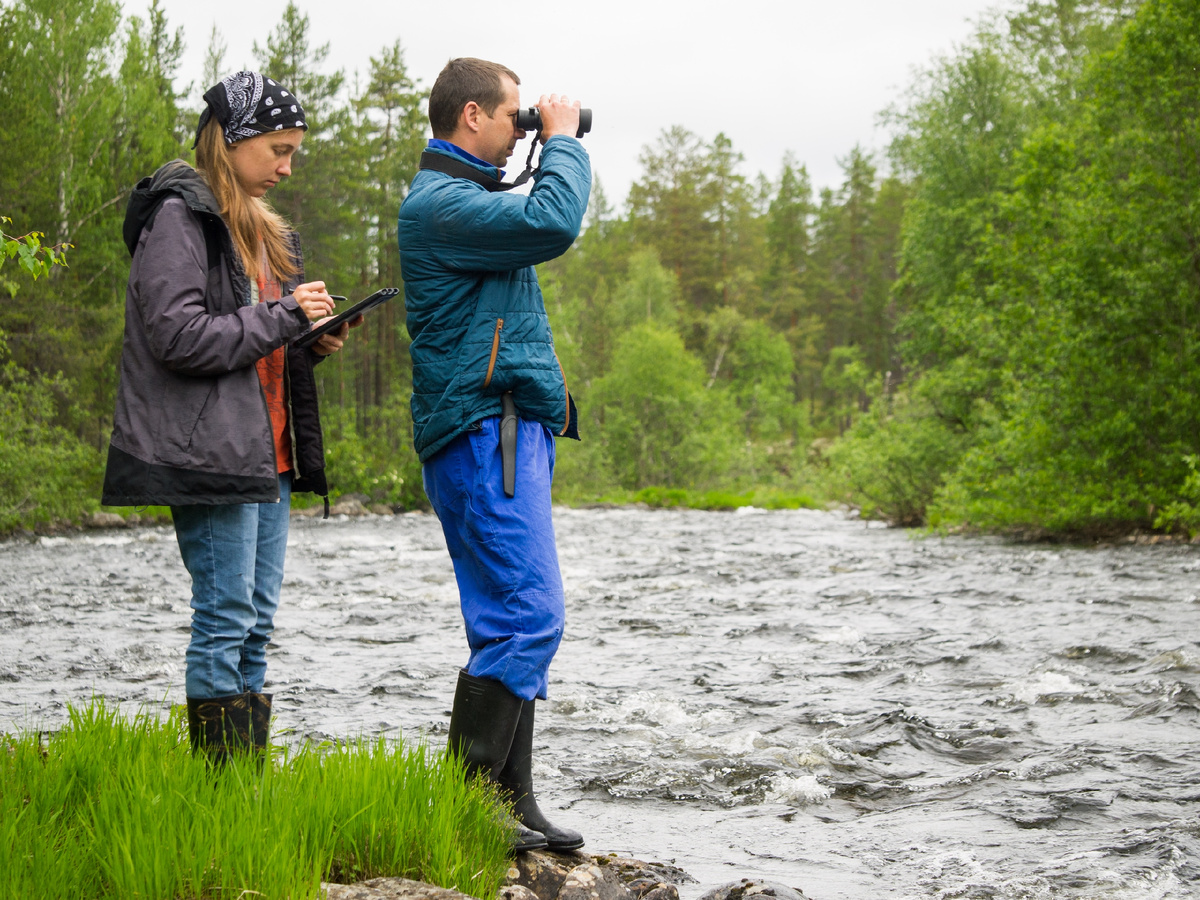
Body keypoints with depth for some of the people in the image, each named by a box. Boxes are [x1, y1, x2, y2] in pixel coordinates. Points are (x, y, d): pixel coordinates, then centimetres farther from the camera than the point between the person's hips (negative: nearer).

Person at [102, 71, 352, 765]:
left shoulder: (259, 228, 21)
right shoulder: (179, 218, -7)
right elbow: (179, 337, -17)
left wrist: (311, 343, 7)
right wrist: (286, 316, -14)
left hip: (267, 452, 9)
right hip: (209, 453, -9)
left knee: (256, 625, 8)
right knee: (226, 620, -8)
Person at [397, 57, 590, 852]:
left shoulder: (467, 196, 22)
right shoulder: (439, 201, -13)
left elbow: (539, 222, 33)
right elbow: (554, 224, -24)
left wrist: (555, 149, 21)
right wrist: (562, 140, -10)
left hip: (514, 431, 11)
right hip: (486, 433, -11)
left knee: (515, 624, 9)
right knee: (527, 617, -15)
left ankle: (512, 802, 13)